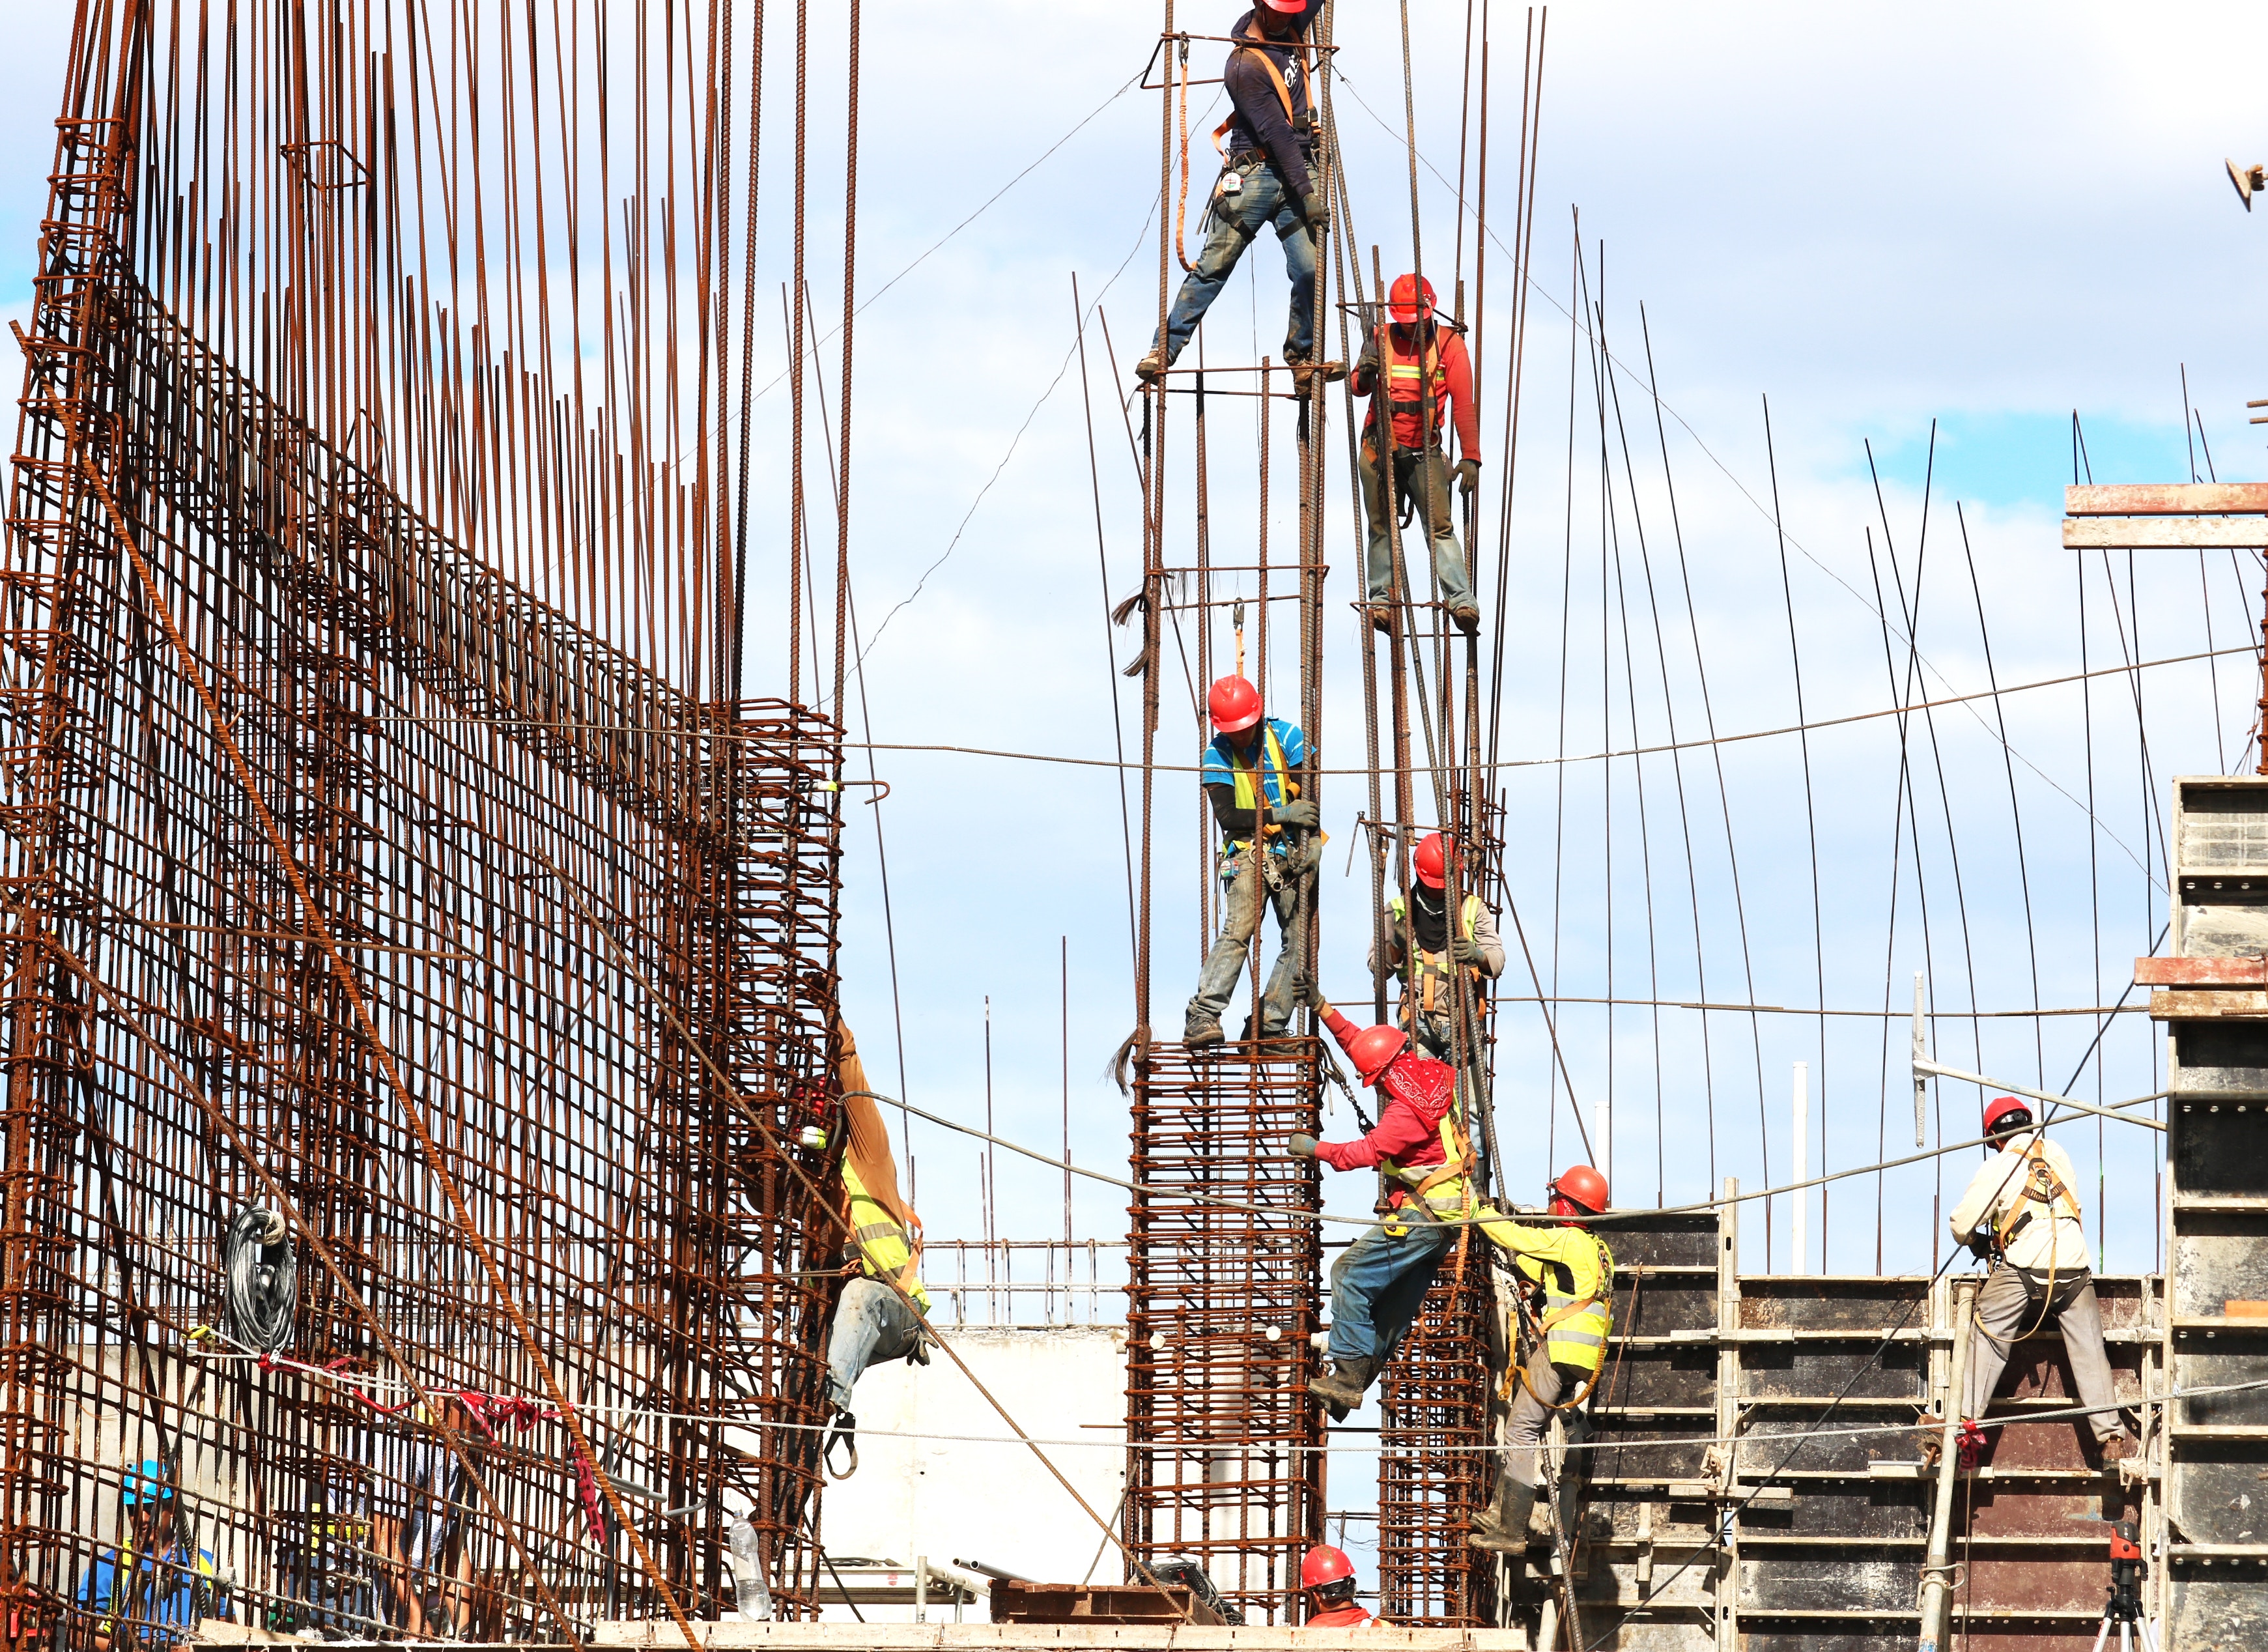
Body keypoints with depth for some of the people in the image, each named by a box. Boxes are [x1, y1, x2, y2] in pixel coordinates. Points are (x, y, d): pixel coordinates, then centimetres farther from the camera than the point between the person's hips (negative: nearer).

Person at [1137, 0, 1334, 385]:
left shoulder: (1290, 31, 8)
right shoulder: (1245, 66, -13)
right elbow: (1276, 134, -18)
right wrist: (1307, 193, -20)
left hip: (1299, 170, 5)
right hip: (1256, 174, -5)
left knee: (1309, 269, -7)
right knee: (1214, 265, -6)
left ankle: (1301, 355, 6)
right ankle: (1164, 350, -4)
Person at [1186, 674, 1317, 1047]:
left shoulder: (1285, 737, -1)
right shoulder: (1217, 754, -2)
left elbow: (1312, 792, 0)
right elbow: (1227, 815, -11)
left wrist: (1312, 839, -14)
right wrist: (1280, 814, -20)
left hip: (1293, 854, 2)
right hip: (1248, 853, -2)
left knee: (1300, 942, -5)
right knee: (1237, 932, -21)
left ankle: (1267, 1027, -1)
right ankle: (1201, 1019, -29)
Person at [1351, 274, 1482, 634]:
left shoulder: (1448, 343, 0)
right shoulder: (1381, 339, 6)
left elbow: (1464, 403, -5)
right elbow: (1359, 388, -2)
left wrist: (1471, 456, -14)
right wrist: (1365, 374, -27)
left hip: (1425, 453, -2)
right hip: (1380, 450, 2)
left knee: (1440, 526, -12)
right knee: (1382, 527, 2)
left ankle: (1461, 601, -20)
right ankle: (1382, 598, 4)